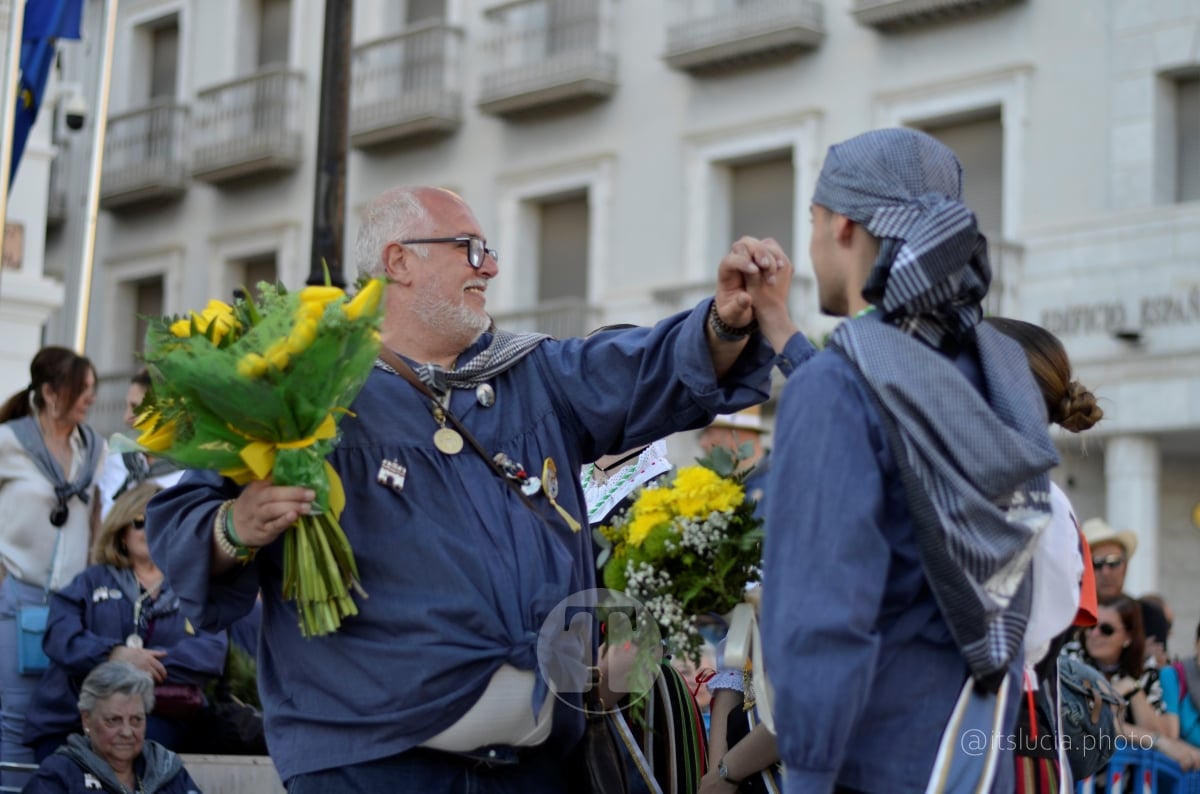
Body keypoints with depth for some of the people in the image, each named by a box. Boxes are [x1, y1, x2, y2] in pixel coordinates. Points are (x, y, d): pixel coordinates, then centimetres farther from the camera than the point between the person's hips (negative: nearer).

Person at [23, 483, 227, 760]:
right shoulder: (91, 581, 18)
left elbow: (213, 652, -1)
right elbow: (60, 638, 0)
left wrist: (148, 662, -16)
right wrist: (114, 655, -19)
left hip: (155, 717, -1)